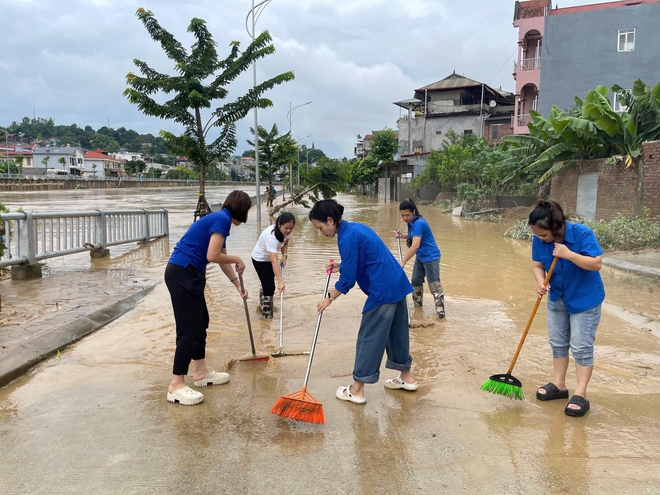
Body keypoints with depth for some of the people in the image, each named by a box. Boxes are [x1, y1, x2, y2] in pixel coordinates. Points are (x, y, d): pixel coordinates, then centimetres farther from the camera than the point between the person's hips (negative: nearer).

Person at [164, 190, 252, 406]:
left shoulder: (220, 220, 18)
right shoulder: (222, 219, -12)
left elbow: (222, 259, 25)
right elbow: (212, 256, -20)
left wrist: (238, 285, 28)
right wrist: (237, 259, -3)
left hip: (187, 274, 10)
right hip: (182, 274, -10)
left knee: (200, 323, 19)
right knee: (189, 330, -6)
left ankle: (201, 372, 31)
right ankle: (176, 386, 2)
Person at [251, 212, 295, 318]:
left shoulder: (286, 231, -19)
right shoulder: (272, 236, -42)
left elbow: (285, 243, 5)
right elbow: (274, 261, -47)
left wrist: (284, 256, -13)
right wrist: (280, 281, -53)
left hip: (269, 259, 8)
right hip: (260, 260, -8)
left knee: (267, 283, 24)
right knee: (269, 287, -9)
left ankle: (263, 304, 47)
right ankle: (267, 316, 2)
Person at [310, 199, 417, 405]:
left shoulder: (347, 238, -17)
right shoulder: (355, 228, 12)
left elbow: (347, 280, -15)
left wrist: (329, 298, -2)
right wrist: (340, 266, 14)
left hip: (383, 291, -10)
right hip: (397, 284, 10)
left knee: (369, 338, 0)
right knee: (397, 332, 20)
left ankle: (357, 390, 9)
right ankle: (407, 377, 34)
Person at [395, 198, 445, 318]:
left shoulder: (419, 223, -27)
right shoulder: (411, 223, 2)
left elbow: (415, 246, -35)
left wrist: (403, 262, -36)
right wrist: (402, 236, -1)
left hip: (431, 257, -10)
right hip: (420, 257, 10)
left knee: (434, 283, -9)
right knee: (415, 281, 17)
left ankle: (440, 310, -6)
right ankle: (417, 304, 32)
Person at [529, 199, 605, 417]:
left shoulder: (582, 233, -27)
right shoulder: (539, 240, -13)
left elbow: (596, 264, -26)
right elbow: (538, 265, -5)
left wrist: (568, 254, -36)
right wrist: (540, 282, -25)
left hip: (585, 299, -5)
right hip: (557, 298, 5)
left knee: (581, 347, -2)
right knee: (557, 342, 13)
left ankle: (580, 394, 5)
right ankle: (559, 385, 26)